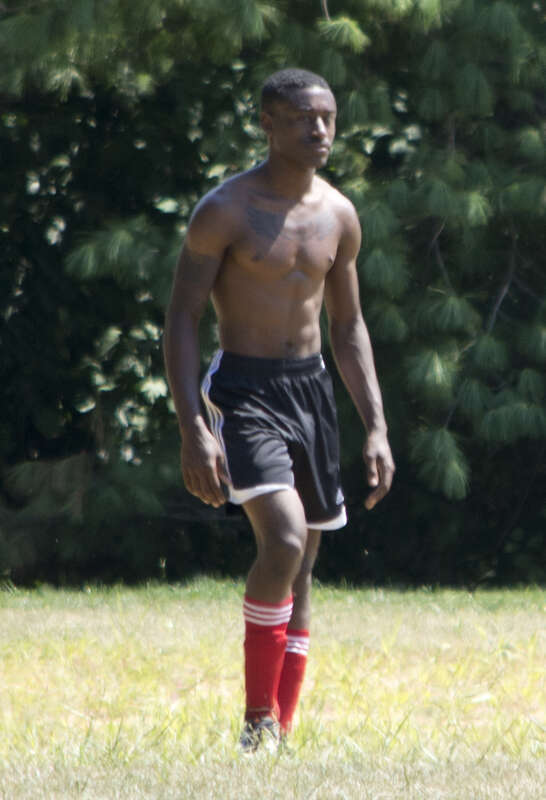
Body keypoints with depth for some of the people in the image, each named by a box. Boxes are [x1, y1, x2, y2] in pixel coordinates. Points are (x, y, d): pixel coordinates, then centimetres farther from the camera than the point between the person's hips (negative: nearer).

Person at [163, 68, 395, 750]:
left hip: (311, 391, 6)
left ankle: (281, 737, 14)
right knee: (284, 540, -24)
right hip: (243, 392, -6)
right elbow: (181, 319, -10)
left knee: (300, 568, 6)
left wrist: (376, 427, 10)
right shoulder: (225, 210, -10)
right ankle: (256, 721, -14)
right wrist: (192, 430, -19)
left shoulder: (338, 216, 8)